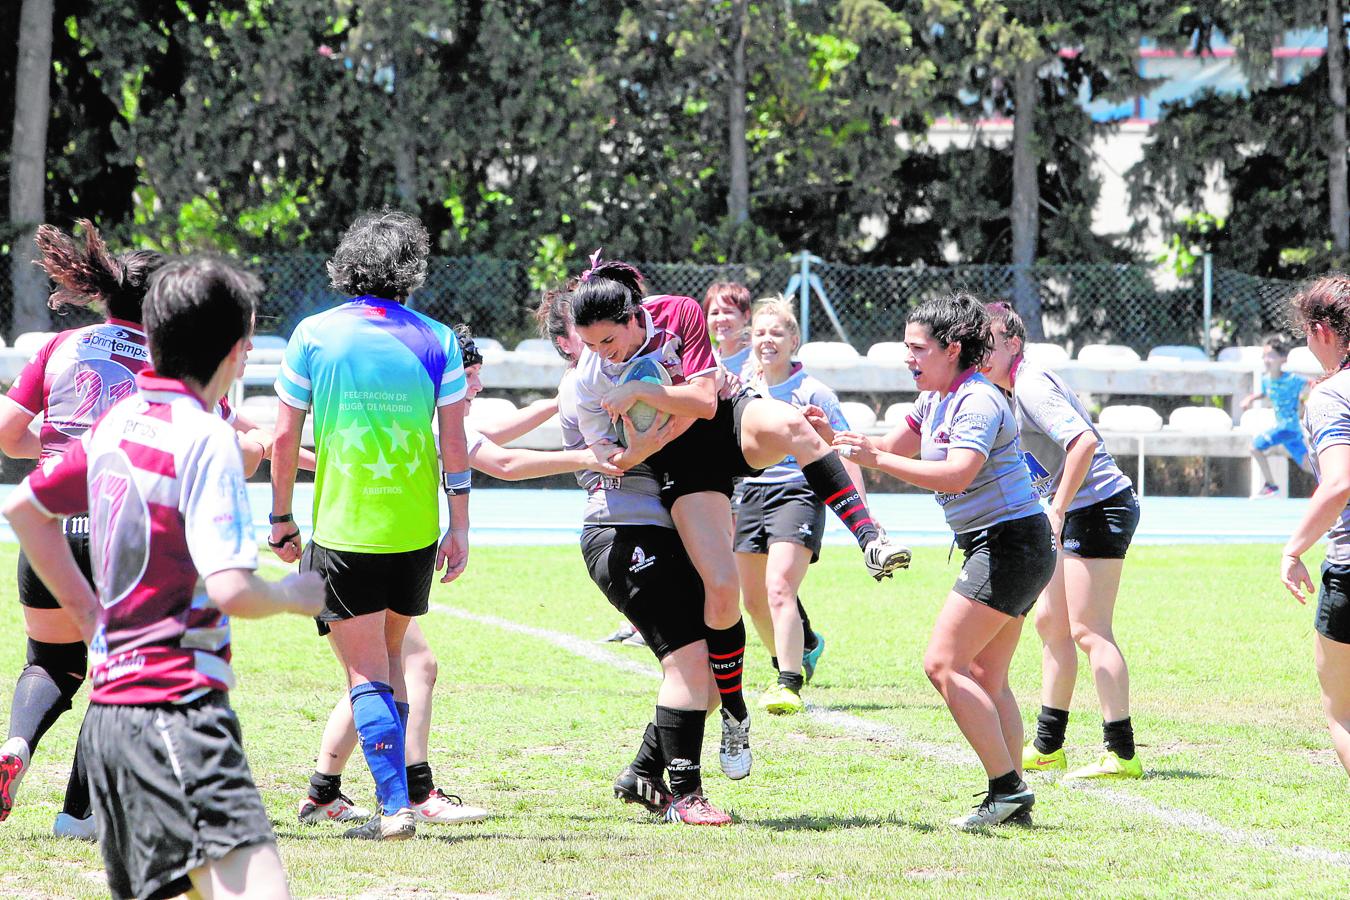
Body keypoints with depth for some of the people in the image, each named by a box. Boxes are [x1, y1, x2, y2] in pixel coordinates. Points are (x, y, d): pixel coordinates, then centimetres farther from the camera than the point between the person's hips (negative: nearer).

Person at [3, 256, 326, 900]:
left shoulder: (119, 420, 13)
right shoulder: (205, 437, -12)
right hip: (178, 706, -9)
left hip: (110, 708, 9)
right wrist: (295, 596, 1)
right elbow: (232, 593, -19)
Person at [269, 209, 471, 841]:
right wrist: (460, 527, 5)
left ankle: (396, 805, -12)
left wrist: (281, 517, 9)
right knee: (391, 658, 19)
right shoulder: (436, 340, 1)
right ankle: (392, 799, 23)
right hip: (416, 530, 3)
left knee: (366, 673, -1)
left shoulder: (314, 335, -2)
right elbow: (454, 441, -1)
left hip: (342, 531, -3)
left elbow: (284, 437, -1)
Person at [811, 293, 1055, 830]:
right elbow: (888, 449, 19)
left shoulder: (977, 402, -16)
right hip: (992, 548, 10)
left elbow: (956, 475, -29)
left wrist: (876, 459, -31)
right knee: (985, 678, 9)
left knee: (943, 663, -13)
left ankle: (1007, 787, -13)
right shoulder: (936, 401, 14)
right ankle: (1013, 802, 9)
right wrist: (833, 438, 2)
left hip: (1011, 541, -10)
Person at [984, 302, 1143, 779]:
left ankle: (1122, 753, -12)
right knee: (1051, 623, 14)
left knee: (1088, 631, -11)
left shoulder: (1030, 387, -16)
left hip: (1098, 505, -11)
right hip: (1074, 515, 11)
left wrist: (1057, 511, -26)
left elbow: (1083, 441, -28)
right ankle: (1047, 748, 21)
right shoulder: (1016, 390, 15)